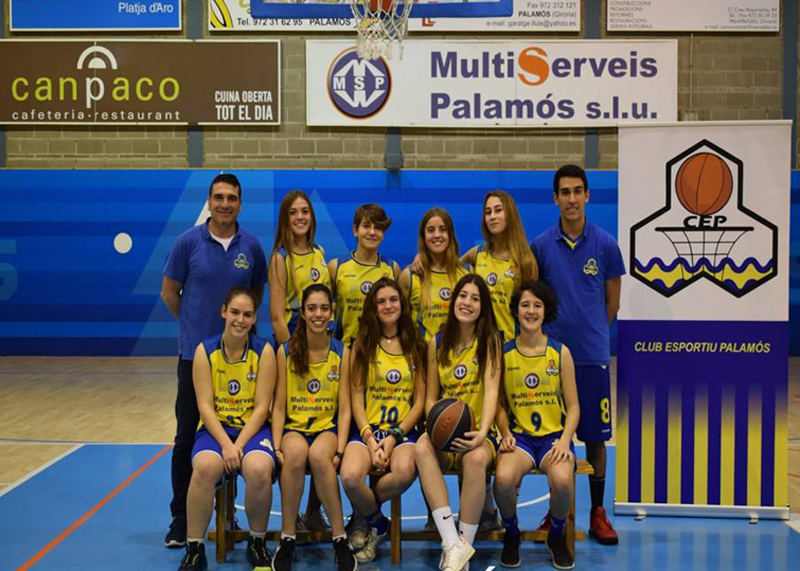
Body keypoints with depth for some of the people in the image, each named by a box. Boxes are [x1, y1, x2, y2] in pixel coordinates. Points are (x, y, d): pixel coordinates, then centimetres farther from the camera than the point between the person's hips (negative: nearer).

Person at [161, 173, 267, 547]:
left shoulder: (251, 247, 2)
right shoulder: (188, 242, -5)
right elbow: (169, 293, 3)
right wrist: (197, 325, 8)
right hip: (195, 353, -2)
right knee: (186, 438, 2)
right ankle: (180, 519, 11)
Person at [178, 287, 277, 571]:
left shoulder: (264, 351, -3)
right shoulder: (205, 351, -1)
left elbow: (261, 407, -6)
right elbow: (205, 406, -6)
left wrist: (239, 445, -17)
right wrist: (225, 444, -19)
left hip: (253, 428, 0)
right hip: (216, 428, 1)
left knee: (259, 470, -33)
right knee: (205, 467, -33)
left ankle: (257, 543, -5)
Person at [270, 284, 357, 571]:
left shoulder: (342, 353, 1)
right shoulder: (286, 352, 1)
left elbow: (344, 409, -1)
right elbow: (279, 407, 1)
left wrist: (339, 449, -14)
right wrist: (277, 446, -13)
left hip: (328, 427, 0)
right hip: (294, 426, 0)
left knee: (319, 455, -35)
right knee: (295, 454, -35)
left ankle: (340, 538, -22)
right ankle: (288, 538, -20)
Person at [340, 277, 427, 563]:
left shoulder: (416, 346, 9)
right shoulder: (362, 346, 8)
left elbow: (420, 400, 5)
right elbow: (356, 398, 2)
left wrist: (394, 437, -9)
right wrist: (369, 438, -12)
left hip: (403, 430, 0)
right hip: (367, 428, 0)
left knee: (405, 472, -34)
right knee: (350, 476, -32)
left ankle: (363, 516, -1)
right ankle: (378, 525, 3)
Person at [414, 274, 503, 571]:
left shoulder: (490, 340, 1)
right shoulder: (437, 343, 9)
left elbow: (491, 390, -10)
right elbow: (431, 397, 10)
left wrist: (482, 432, -27)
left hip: (478, 433, -2)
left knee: (476, 458, -37)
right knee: (422, 447, -32)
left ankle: (464, 542, -20)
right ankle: (452, 543, -35)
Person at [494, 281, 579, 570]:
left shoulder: (560, 352, 4)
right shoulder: (504, 354, 5)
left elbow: (573, 407, 5)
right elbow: (500, 404, 9)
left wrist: (564, 440, -11)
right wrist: (506, 433, -9)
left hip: (554, 434, 0)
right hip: (519, 435, 0)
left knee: (562, 480, -33)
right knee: (503, 478, -33)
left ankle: (557, 537, 2)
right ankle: (511, 536, 1)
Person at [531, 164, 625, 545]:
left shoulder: (605, 244, -1)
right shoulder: (541, 245, 1)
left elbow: (612, 302, 6)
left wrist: (590, 334, 9)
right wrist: (550, 332, 6)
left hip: (593, 355, 0)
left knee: (595, 437, 5)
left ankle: (598, 515, 17)